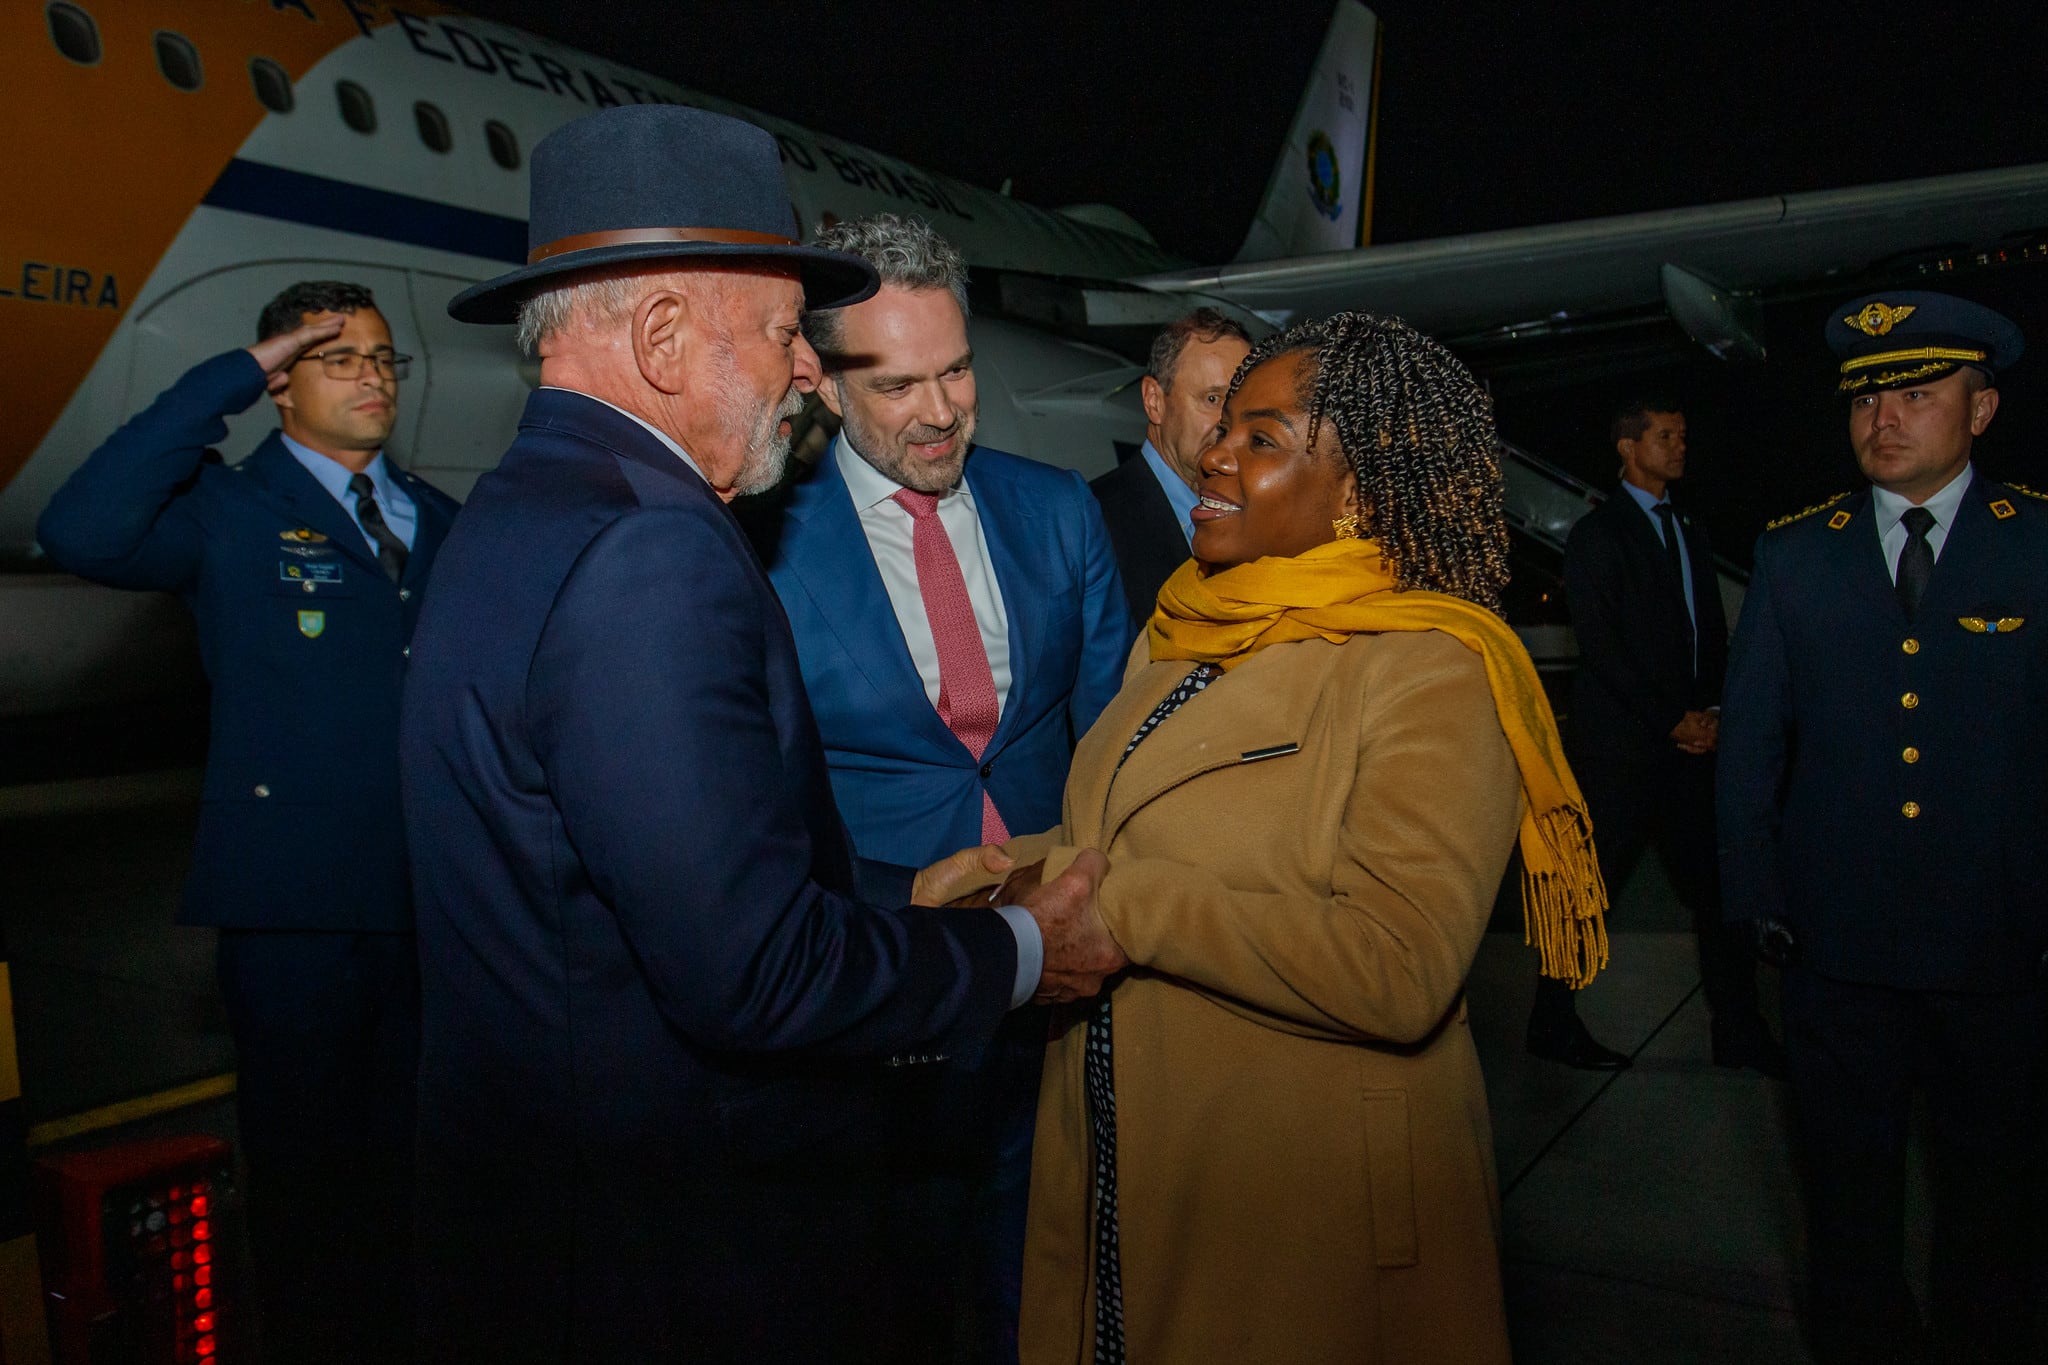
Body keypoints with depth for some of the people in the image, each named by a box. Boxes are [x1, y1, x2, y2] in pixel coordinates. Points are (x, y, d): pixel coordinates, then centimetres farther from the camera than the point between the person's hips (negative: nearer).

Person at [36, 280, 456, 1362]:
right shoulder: (227, 512, -1)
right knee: (307, 1171, 11)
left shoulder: (441, 523, 13)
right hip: (296, 908, -4)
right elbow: (80, 534, -22)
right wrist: (233, 377, -19)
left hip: (436, 899, 4)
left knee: (416, 1156, 18)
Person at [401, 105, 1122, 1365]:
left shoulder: (518, 516, 8)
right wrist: (1017, 952, -12)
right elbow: (755, 972, -27)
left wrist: (903, 904, 8)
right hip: (681, 1261, -9)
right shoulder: (651, 554, -24)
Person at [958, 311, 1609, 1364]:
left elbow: (1396, 969, -29)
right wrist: (1009, 868, -5)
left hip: (1311, 1203, -7)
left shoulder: (1429, 675, -18)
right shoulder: (1183, 637, 6)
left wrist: (1119, 905, -24)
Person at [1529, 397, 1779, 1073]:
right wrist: (1672, 722, -12)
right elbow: (1600, 645, -11)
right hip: (1620, 744, -6)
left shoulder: (1690, 532, 18)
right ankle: (1554, 1024, 13)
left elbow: (1714, 632, 17)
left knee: (1715, 886, 6)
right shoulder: (1598, 533, -3)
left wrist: (1713, 711, 0)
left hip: (1689, 739, 7)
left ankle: (1739, 1033, 14)